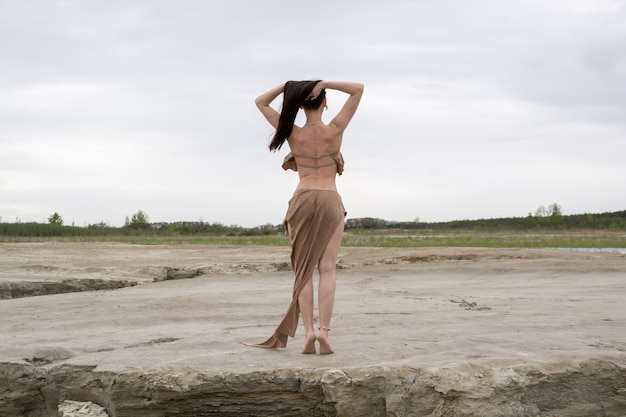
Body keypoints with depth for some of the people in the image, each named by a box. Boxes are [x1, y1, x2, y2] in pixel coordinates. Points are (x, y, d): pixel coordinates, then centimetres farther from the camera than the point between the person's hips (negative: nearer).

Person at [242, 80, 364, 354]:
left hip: (303, 202, 1)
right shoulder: (335, 131, -6)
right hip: (330, 202, -1)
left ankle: (308, 331, -10)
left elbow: (260, 102, 7)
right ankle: (323, 329, -16)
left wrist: (288, 85, -1)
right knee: (327, 269, -3)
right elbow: (359, 89, -2)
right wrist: (325, 83, -11)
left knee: (304, 269, 2)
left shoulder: (294, 134, -3)